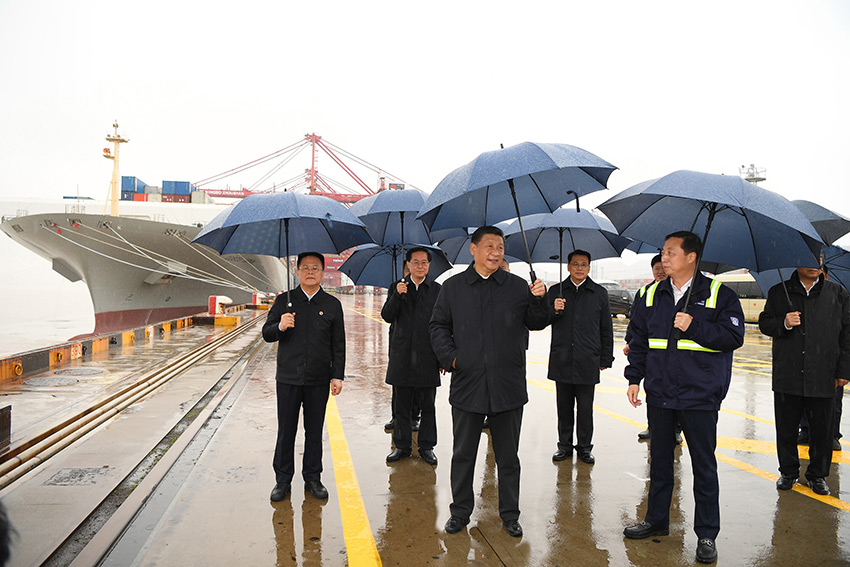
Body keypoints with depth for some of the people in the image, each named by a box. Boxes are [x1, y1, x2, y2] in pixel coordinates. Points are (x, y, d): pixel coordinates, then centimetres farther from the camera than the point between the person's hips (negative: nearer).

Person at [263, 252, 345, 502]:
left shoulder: (333, 305, 6)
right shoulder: (284, 301, 5)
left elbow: (338, 345, 6)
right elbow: (266, 333, 5)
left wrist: (338, 376, 0)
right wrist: (280, 327, -17)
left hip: (319, 380, 0)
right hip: (288, 378, 0)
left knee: (315, 431, 9)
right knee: (286, 430, 6)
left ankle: (313, 479, 23)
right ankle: (283, 480, 19)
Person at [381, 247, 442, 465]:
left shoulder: (437, 290, 4)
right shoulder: (397, 288, 8)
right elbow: (387, 316, -3)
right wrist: (397, 295, -18)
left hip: (427, 357, -1)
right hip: (402, 357, 1)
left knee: (428, 406, 7)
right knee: (401, 406, 9)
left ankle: (427, 447, 19)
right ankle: (402, 446, 22)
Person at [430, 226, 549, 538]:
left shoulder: (518, 287, 6)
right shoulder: (453, 287, 6)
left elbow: (537, 324, 5)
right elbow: (438, 326, 9)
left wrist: (538, 300, -14)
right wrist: (450, 356, -5)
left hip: (508, 386, 0)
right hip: (467, 385, 0)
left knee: (508, 456, 11)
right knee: (463, 454, 12)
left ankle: (510, 514, 27)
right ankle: (460, 511, 28)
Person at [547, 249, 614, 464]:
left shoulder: (599, 293, 8)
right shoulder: (556, 291, 8)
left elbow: (606, 329, 9)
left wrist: (606, 358, 7)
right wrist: (554, 311, -12)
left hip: (587, 361, -1)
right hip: (561, 360, 1)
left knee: (585, 407, 5)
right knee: (564, 406, 8)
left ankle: (584, 446, 18)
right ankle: (565, 445, 20)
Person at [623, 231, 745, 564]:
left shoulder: (718, 295, -5)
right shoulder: (653, 294, 7)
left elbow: (734, 336, -10)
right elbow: (639, 339, 10)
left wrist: (694, 327, -20)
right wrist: (634, 378, 4)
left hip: (699, 397, -4)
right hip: (660, 395, 4)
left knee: (703, 465, 6)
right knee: (659, 460, 16)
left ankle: (706, 535, 20)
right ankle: (656, 520, 32)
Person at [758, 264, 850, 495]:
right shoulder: (778, 292, 7)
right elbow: (764, 323, 8)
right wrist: (783, 323, -14)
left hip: (823, 378, 0)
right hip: (787, 377, 0)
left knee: (822, 431, 7)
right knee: (786, 429, 8)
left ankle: (818, 475, 25)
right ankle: (788, 472, 25)